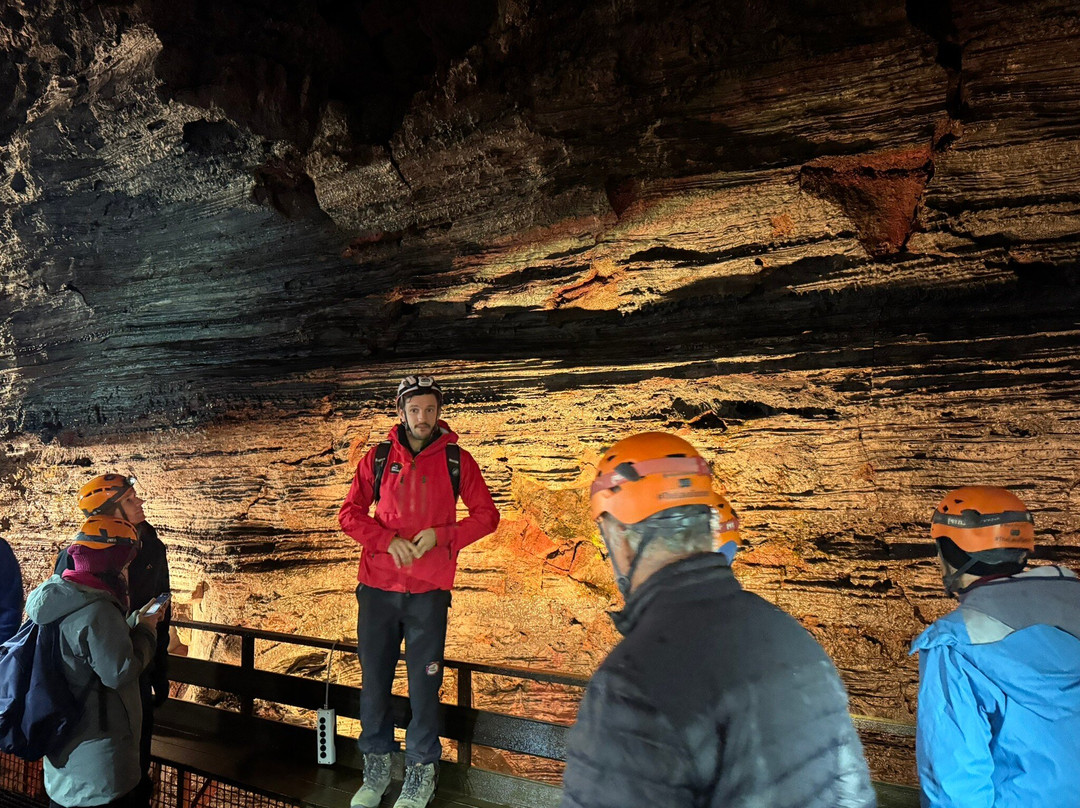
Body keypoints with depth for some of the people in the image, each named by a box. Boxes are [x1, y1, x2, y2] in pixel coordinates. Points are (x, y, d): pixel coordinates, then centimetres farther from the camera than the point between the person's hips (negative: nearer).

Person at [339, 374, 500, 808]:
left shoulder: (456, 460, 2)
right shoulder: (378, 458, 5)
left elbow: (487, 515, 3)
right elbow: (349, 513, 4)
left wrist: (440, 535, -11)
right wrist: (388, 540, -11)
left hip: (428, 591, -1)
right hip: (377, 587, 2)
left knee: (424, 682, 5)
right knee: (374, 679, 9)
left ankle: (421, 773, 22)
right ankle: (376, 766, 27)